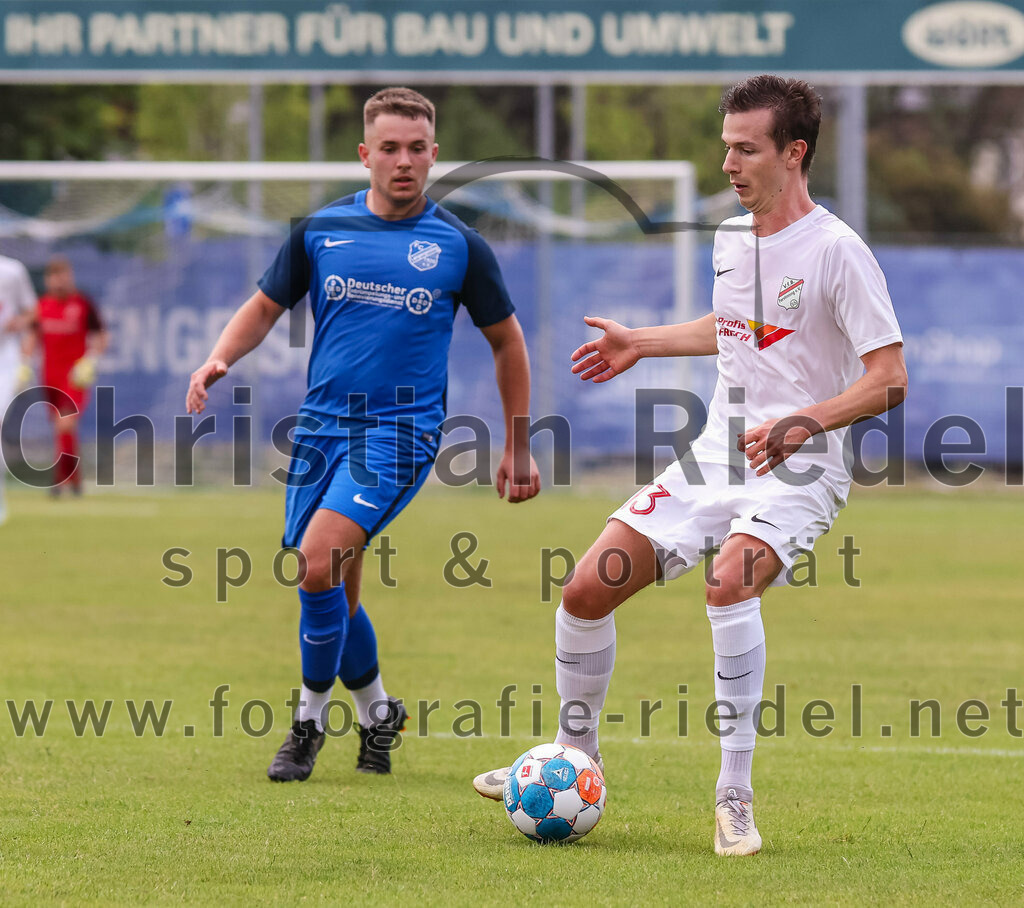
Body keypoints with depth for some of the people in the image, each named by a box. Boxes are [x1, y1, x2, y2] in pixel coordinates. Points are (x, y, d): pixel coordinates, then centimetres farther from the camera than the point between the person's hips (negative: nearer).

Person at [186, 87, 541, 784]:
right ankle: (378, 712, 32)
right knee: (333, 592, 8)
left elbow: (507, 341, 12)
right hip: (322, 423, 4)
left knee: (319, 557, -22)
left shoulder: (459, 246, 0)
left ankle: (310, 718, -5)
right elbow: (266, 308, 16)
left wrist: (518, 448, 12)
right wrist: (219, 361, -5)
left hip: (400, 428, -4)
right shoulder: (321, 230, 5)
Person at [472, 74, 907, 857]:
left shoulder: (837, 251, -13)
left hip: (796, 473, -7)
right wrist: (640, 343, 33)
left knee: (729, 580, -35)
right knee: (588, 590, -2)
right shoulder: (731, 239, 10)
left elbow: (889, 381, -16)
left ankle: (736, 796, -26)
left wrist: (801, 424, -29)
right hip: (714, 461, 7)